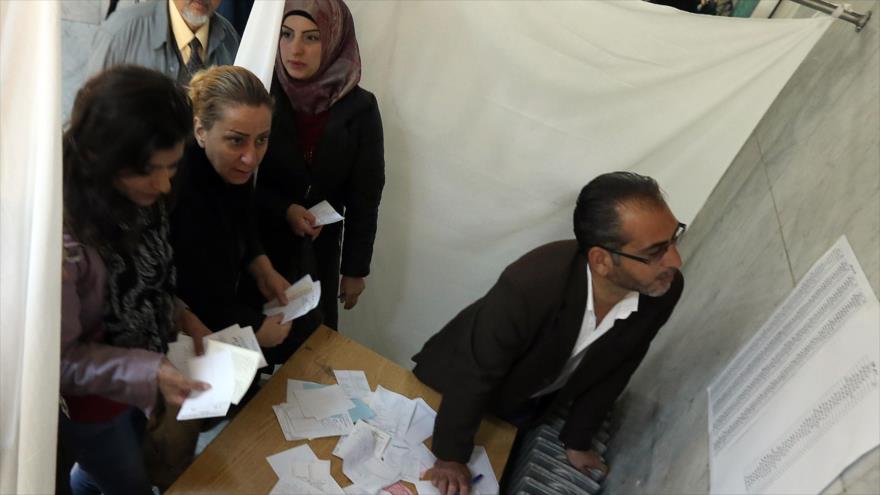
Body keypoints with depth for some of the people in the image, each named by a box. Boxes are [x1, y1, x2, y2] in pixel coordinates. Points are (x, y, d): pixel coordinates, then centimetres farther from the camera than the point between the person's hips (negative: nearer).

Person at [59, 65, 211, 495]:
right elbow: (59, 359, -25)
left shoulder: (135, 194, -14)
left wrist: (177, 315, -13)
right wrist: (149, 373, -34)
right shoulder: (57, 237, -36)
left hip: (137, 374, 6)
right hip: (89, 398, -6)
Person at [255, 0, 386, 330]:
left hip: (320, 249, 1)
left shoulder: (359, 108, -9)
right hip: (256, 242, 0)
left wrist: (355, 268, -2)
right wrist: (284, 210, -21)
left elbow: (364, 197, -4)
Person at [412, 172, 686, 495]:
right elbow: (474, 377, -28)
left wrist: (577, 440, 5)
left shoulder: (663, 290, -26)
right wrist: (451, 456, -14)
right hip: (461, 390, -4)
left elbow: (613, 372, -8)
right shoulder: (529, 286, -44)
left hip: (536, 405, 4)